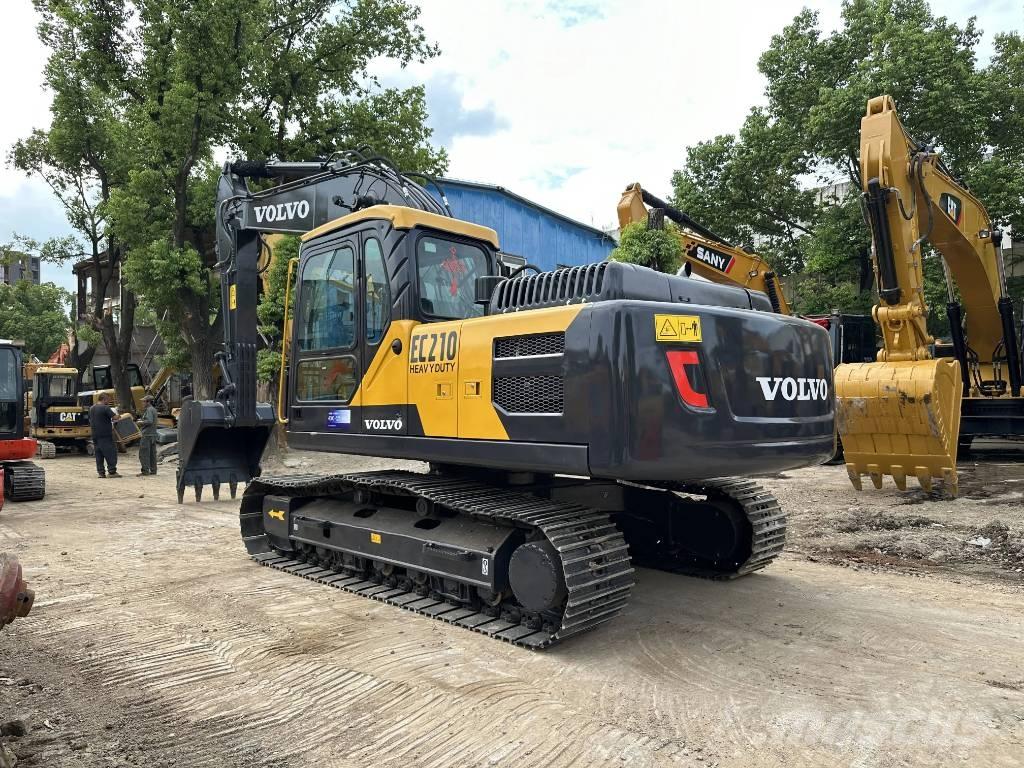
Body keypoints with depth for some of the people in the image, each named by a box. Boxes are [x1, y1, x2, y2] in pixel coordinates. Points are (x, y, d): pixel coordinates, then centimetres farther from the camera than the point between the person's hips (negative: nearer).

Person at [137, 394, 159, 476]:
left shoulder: (149, 410, -13)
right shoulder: (154, 409, 17)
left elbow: (149, 421, -23)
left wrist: (141, 422, -9)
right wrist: (142, 420, 19)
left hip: (147, 434, -10)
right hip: (153, 434, 10)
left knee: (144, 453, -6)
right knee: (152, 453, 11)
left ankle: (145, 471, -7)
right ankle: (153, 470, 13)